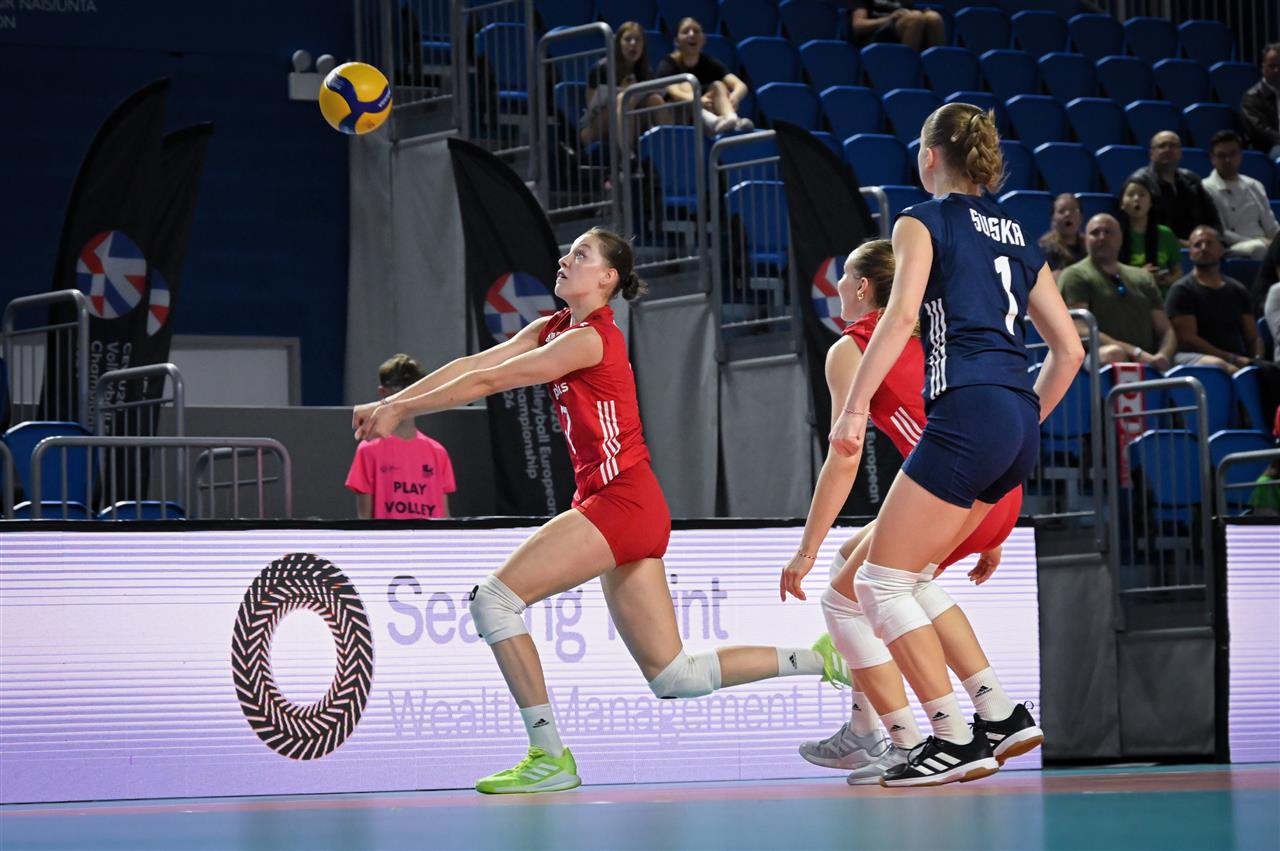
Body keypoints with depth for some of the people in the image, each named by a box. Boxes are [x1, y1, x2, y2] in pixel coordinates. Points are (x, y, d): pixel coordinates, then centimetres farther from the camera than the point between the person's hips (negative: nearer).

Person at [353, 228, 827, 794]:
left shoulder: (591, 338, -12)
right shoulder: (553, 328, 15)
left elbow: (488, 381, -14)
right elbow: (472, 364, 11)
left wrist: (401, 409, -9)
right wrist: (392, 403, 2)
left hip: (620, 505, -10)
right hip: (630, 513, 10)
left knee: (494, 599, -12)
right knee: (673, 677, 9)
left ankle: (549, 757, -10)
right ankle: (820, 661, 15)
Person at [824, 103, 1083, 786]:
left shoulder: (923, 221, 4)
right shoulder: (1016, 237, 23)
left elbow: (902, 315, -13)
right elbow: (1068, 349, 21)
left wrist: (854, 407, -15)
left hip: (968, 414, -8)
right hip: (1019, 424, 8)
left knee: (881, 583, -3)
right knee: (905, 574, 18)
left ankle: (956, 740, -11)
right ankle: (999, 712, 11)